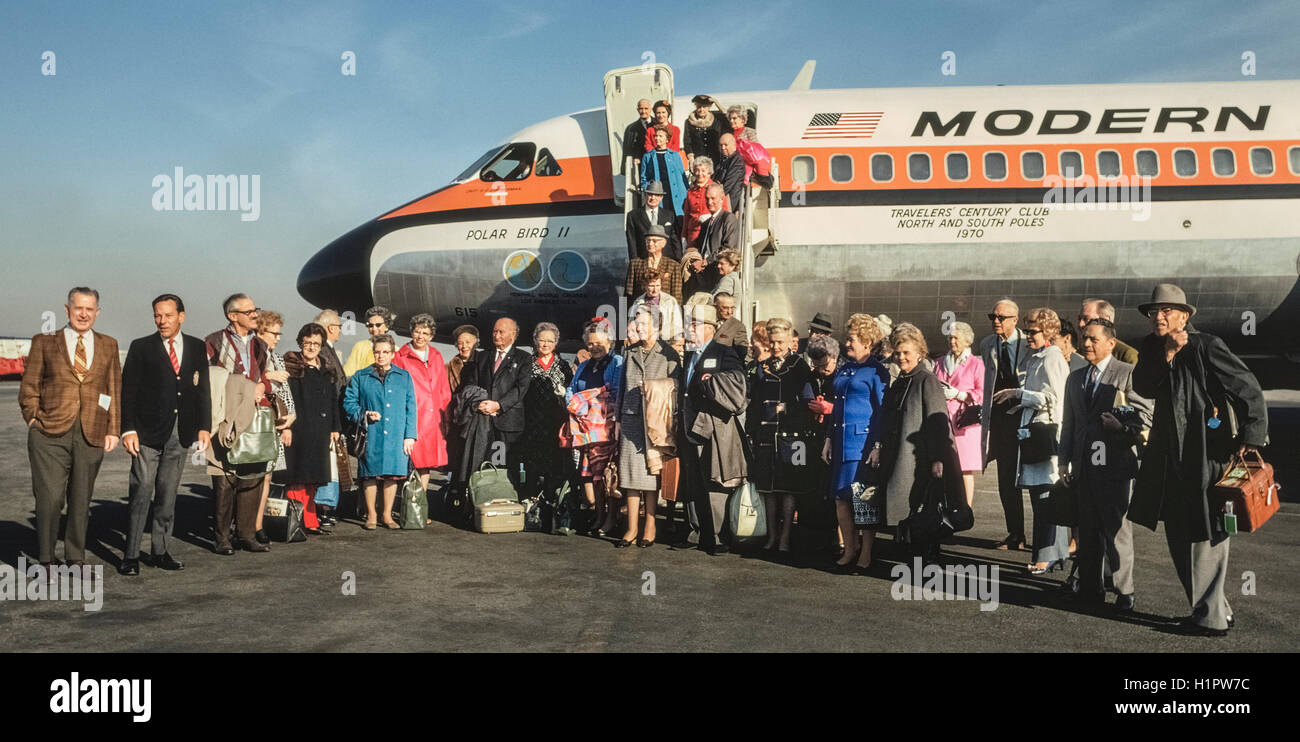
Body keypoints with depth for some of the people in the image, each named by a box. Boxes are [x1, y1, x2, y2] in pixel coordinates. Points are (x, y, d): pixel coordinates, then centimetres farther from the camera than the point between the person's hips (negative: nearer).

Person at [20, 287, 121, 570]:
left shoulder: (108, 345, 13)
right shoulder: (44, 342, 8)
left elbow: (115, 389, 13)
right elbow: (28, 387, 9)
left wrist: (113, 429, 6)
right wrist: (34, 420, -2)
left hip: (92, 435, 2)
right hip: (50, 435, -2)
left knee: (81, 500, 7)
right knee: (49, 498, -7)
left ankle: (76, 559, 19)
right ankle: (46, 561, 6)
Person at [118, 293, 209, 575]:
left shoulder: (197, 348, 10)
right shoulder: (141, 348, 1)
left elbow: (203, 390, 12)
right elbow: (128, 391, -1)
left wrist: (204, 427, 4)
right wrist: (128, 429, -9)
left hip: (180, 434, 3)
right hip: (148, 433, -3)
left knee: (168, 495, 9)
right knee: (141, 493, -5)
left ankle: (161, 551, 17)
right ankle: (131, 555, 2)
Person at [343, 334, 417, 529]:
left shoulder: (404, 377, 11)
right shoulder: (361, 377, 8)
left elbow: (411, 408, 8)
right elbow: (348, 402, 9)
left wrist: (410, 435, 1)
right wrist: (364, 414, -9)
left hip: (397, 436, 1)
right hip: (371, 435, -1)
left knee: (393, 474, 4)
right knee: (371, 474, 1)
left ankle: (387, 515, 17)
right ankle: (371, 515, 14)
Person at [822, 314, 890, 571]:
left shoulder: (876, 371, -4)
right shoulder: (843, 369, 16)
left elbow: (882, 409, -7)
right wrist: (829, 438, 13)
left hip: (863, 439, -7)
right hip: (841, 439, 7)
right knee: (841, 497, 6)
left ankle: (865, 554, 8)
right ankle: (850, 549, 17)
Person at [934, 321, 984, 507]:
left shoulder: (976, 364, 5)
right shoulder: (940, 364, 20)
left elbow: (982, 394, 0)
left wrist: (958, 394, -9)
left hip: (965, 422, -4)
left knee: (965, 471, -4)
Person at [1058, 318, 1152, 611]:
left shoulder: (1128, 373, -2)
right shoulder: (1075, 378, 17)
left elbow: (1144, 416, -3)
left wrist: (1123, 429, -17)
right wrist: (1064, 461, 16)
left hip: (1115, 465, -6)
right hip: (1084, 466, 6)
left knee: (1117, 529, -4)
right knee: (1088, 530, 10)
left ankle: (1124, 592, 7)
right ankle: (1091, 588, 18)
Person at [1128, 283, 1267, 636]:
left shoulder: (1207, 346, -9)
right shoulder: (1152, 350, 9)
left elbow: (1250, 391, -8)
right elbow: (1142, 388, -6)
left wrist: (1251, 437, -14)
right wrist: (1167, 355, -16)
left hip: (1207, 455, -7)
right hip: (1170, 456, 7)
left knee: (1206, 537, -1)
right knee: (1179, 537, 12)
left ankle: (1212, 617, 9)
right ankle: (1217, 607, 25)